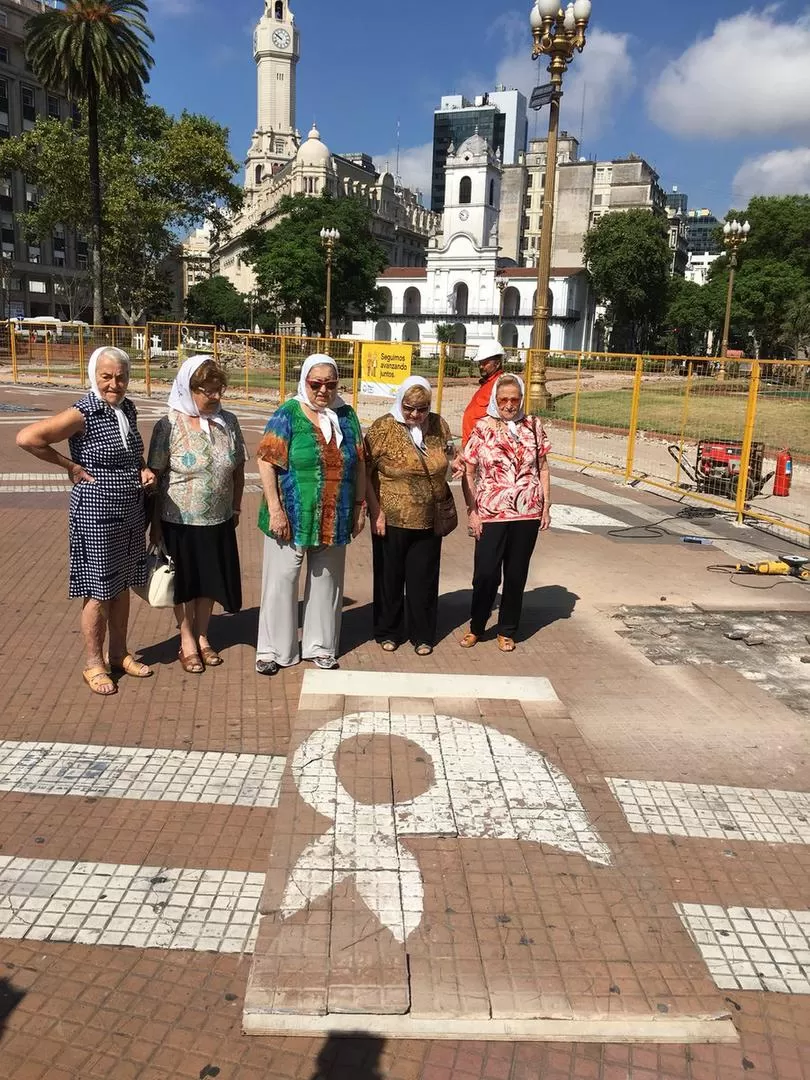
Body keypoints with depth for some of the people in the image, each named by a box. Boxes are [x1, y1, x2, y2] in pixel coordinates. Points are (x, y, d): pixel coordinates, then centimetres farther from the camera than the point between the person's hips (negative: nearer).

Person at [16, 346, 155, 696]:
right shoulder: (83, 414, -17)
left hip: (130, 513, 7)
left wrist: (144, 470, 2)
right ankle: (94, 664, 20)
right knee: (99, 592, 4)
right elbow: (27, 438, -24)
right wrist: (71, 466, -17)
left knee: (122, 586, 17)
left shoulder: (128, 409, 5)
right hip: (96, 514, -7)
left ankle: (118, 654, 32)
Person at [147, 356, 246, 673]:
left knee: (210, 580, 16)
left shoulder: (228, 422, -2)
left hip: (219, 520, 4)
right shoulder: (169, 426, -13)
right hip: (180, 521, -3)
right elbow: (155, 477, -9)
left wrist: (236, 508, 10)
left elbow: (238, 469, 8)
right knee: (185, 582, 12)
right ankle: (187, 641, 29)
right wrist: (154, 524, -8)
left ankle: (202, 636, 35)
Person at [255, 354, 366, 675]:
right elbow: (267, 463, -11)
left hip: (334, 522, 4)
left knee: (326, 581, 14)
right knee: (282, 581, 4)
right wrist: (275, 510, -16)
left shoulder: (347, 416, 6)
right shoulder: (288, 415, -7)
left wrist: (359, 506, 8)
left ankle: (320, 646, 29)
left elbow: (359, 465, 11)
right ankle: (273, 649, 18)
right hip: (292, 518, -4)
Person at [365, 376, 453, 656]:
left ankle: (422, 636, 26)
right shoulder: (383, 428, -10)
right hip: (391, 520, -3)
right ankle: (388, 633, 28)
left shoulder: (439, 425, 1)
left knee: (424, 579, 11)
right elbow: (365, 472, -9)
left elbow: (447, 457, 19)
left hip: (429, 520, 3)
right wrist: (376, 512, -12)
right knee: (390, 577, 11)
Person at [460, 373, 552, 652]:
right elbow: (468, 472, 0)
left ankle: (507, 631, 25)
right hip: (491, 513, -2)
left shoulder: (533, 426, 4)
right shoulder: (482, 428, -2)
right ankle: (476, 627, 22)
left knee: (516, 574, 10)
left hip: (528, 513, 2)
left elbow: (543, 468, 9)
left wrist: (546, 505, 5)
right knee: (486, 573, 0)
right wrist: (472, 511, -5)